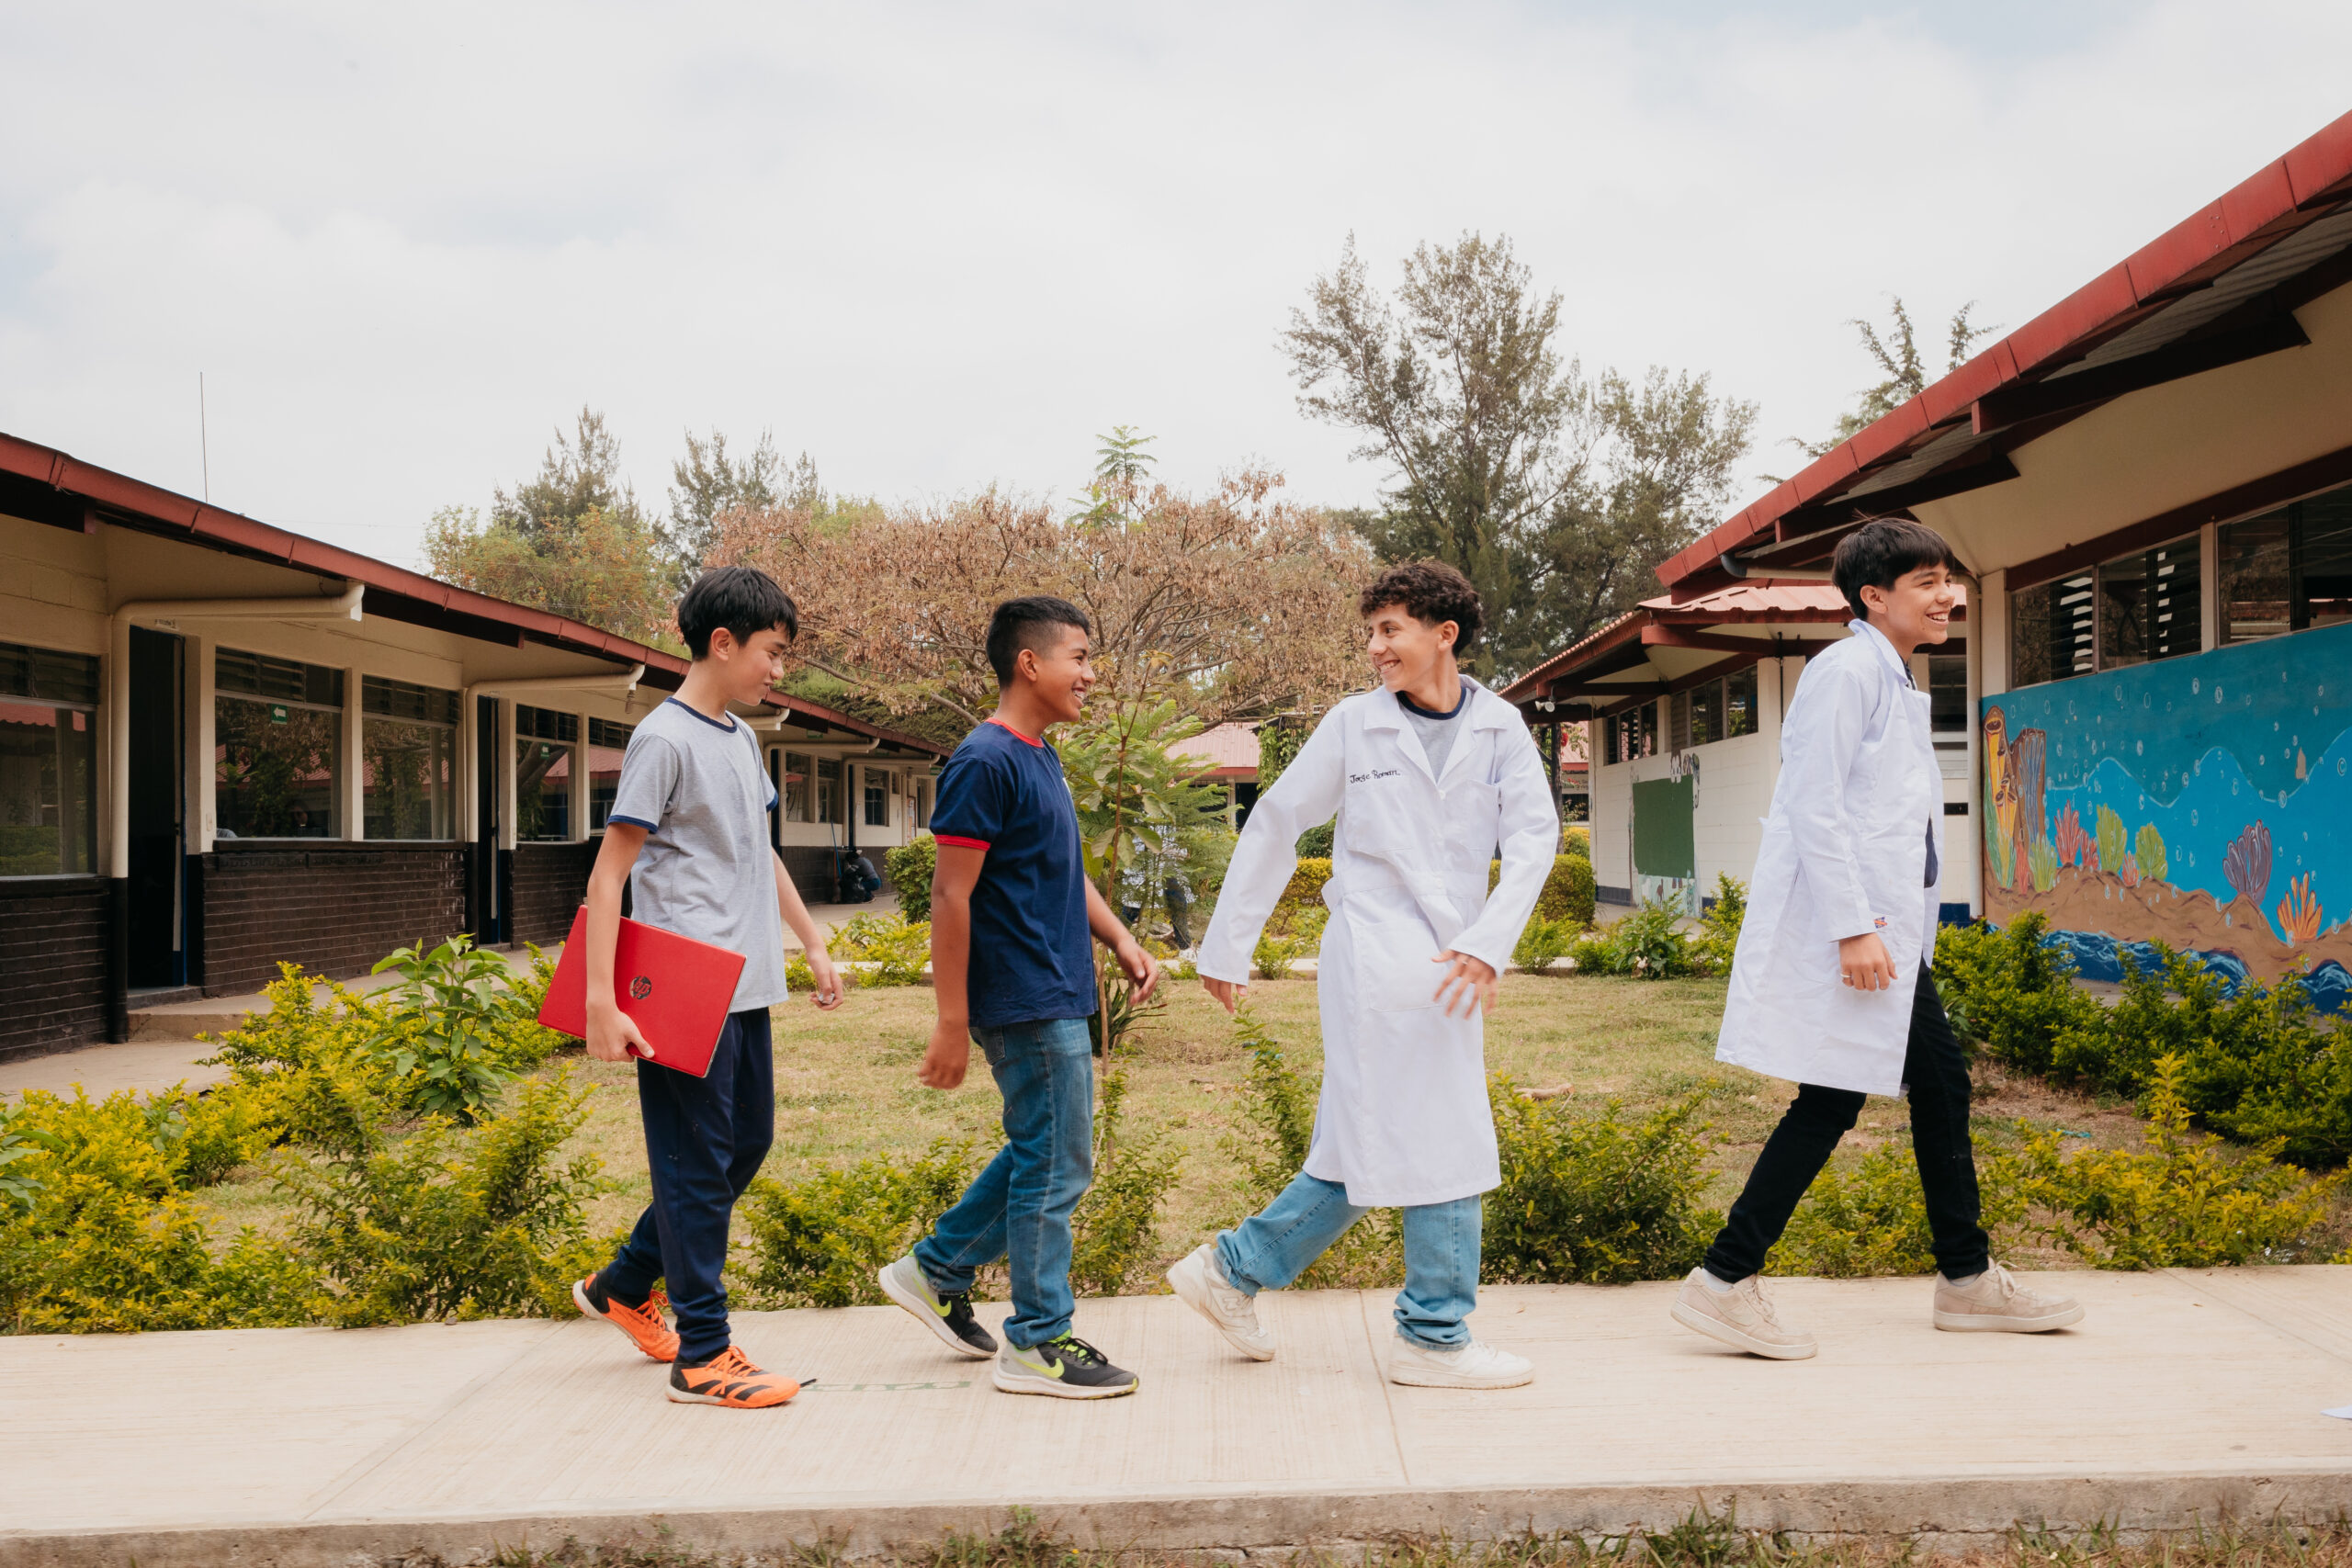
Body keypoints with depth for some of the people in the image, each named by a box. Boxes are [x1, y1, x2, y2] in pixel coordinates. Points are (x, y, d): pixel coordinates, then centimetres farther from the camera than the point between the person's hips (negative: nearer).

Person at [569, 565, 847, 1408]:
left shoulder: (741, 739, 15)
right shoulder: (664, 741, -12)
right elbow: (608, 875, -14)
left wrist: (813, 943, 24)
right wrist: (602, 1001, -20)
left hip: (744, 989, 9)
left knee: (746, 1146, 16)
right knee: (697, 1165, -3)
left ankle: (623, 1286, 31)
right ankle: (703, 1354, 6)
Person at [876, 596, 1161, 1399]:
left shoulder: (1038, 759, 14)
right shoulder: (985, 762, -16)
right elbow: (951, 895, -18)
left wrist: (1122, 940, 10)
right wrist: (951, 1022, -19)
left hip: (1057, 1000, 10)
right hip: (1027, 1003, -10)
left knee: (1041, 1157, 18)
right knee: (1055, 1167, -2)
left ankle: (936, 1272, 29)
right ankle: (1037, 1343, 9)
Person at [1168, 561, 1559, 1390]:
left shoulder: (1499, 727, 5)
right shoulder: (1354, 724, -1)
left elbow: (1535, 836, -2)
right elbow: (1274, 826, 4)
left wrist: (1489, 942, -17)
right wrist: (1227, 947, 5)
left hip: (1451, 967, 5)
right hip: (1376, 955, -5)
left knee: (1371, 1149, 11)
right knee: (1442, 1144, -3)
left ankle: (1234, 1269, 25)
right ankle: (1435, 1335, 10)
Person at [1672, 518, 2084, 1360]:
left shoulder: (1897, 683, 18)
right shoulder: (1846, 671, -11)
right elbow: (1814, 808, -18)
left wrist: (1888, 929, 17)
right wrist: (1852, 929, -22)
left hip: (1888, 931, 10)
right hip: (1842, 931, -10)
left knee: (1941, 1080, 14)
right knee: (1832, 1100, -9)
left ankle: (1968, 1278, 25)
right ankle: (1724, 1282, -3)